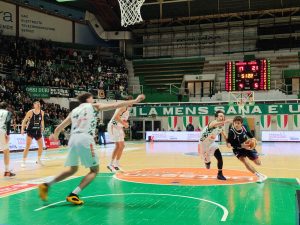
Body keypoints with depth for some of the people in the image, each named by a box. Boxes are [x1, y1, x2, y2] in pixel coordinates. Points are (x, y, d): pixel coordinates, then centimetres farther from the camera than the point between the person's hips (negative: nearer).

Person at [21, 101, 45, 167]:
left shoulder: (42, 112, 0)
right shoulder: (30, 112, -13)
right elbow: (24, 121, -7)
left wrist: (42, 127, 14)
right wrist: (22, 129, -15)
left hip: (38, 131, 5)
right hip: (30, 131, -5)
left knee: (41, 146, 8)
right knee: (27, 146, -12)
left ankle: (38, 160, 27)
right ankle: (24, 162, -4)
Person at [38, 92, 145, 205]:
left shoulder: (74, 111, 25)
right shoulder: (94, 106, 14)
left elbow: (59, 128, 27)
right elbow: (116, 105, 10)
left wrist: (55, 135, 50)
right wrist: (135, 101, 14)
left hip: (73, 139, 6)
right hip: (85, 139, -6)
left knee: (72, 169, 24)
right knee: (94, 170, 7)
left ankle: (47, 185, 14)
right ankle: (73, 195, -6)